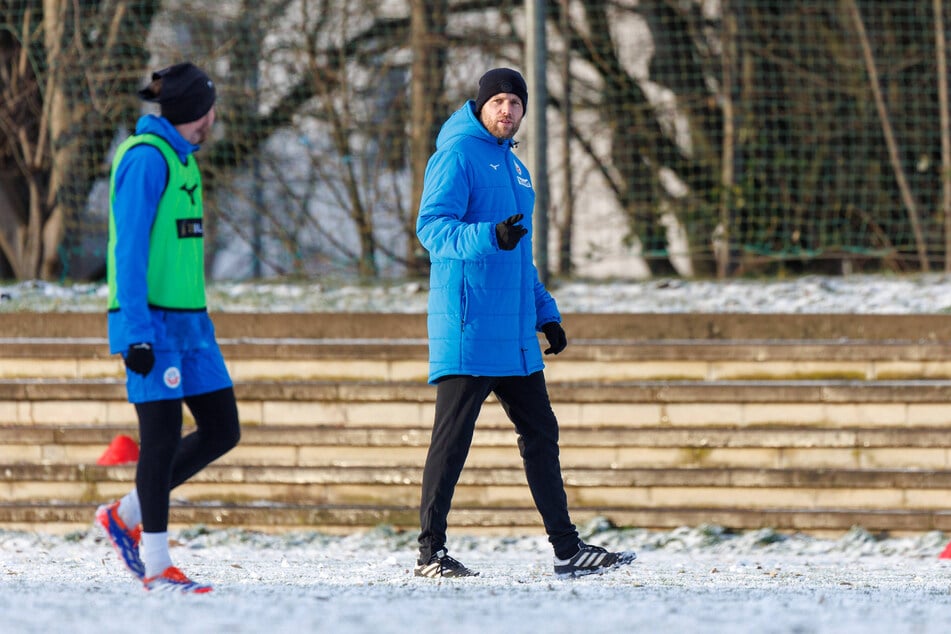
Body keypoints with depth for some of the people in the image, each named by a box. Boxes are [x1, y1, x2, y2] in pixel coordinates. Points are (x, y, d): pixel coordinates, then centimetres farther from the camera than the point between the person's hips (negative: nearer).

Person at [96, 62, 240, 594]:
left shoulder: (181, 159, 16)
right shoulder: (146, 158, -13)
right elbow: (130, 249, -17)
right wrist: (137, 333, -22)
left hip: (190, 320, 9)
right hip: (152, 323, -9)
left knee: (222, 430, 7)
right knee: (163, 437, -5)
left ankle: (126, 516, 18)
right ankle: (157, 568, 2)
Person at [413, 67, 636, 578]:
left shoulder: (513, 165, 20)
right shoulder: (457, 156, -7)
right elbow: (431, 226, -19)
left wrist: (544, 312, 22)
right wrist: (489, 237, -34)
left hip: (514, 330, 9)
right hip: (467, 327, -9)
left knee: (540, 432, 9)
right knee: (452, 438, -6)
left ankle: (566, 549, 12)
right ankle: (431, 551, -2)